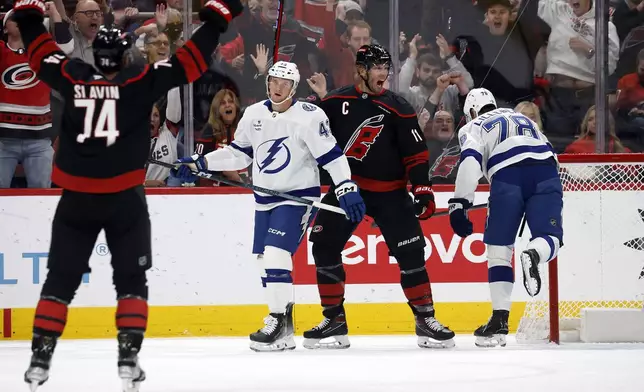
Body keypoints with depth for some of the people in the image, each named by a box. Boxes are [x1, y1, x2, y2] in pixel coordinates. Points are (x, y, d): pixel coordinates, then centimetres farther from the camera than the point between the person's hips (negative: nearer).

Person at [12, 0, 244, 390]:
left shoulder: (71, 77, -1)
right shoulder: (142, 81, -7)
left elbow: (41, 50, 15)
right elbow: (190, 61, -7)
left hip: (75, 200, 2)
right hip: (125, 199, -2)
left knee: (61, 279, 10)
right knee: (131, 280, 11)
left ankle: (40, 357, 3)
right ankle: (129, 357, 1)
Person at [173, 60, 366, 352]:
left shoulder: (309, 117, -14)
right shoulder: (254, 114, 5)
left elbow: (332, 156, -16)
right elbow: (239, 153, 15)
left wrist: (348, 190, -23)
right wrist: (200, 163, 8)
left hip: (298, 197, -7)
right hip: (265, 200, 7)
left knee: (275, 254, -20)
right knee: (265, 261, 8)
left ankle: (280, 323, -15)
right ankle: (282, 327, 17)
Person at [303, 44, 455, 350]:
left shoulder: (398, 108, -4)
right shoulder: (335, 103, 0)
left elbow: (416, 152, -4)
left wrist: (422, 188, -12)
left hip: (389, 192, -2)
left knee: (410, 252, -9)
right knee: (324, 246, -5)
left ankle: (425, 319, 1)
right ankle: (334, 320, 5)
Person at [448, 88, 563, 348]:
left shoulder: (473, 128, 22)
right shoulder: (524, 119, 38)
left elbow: (470, 160, 1)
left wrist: (460, 204, -6)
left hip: (507, 176, -3)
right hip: (545, 173, 3)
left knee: (499, 248, 6)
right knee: (550, 238, 6)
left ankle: (499, 319, -3)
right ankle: (533, 255, -31)